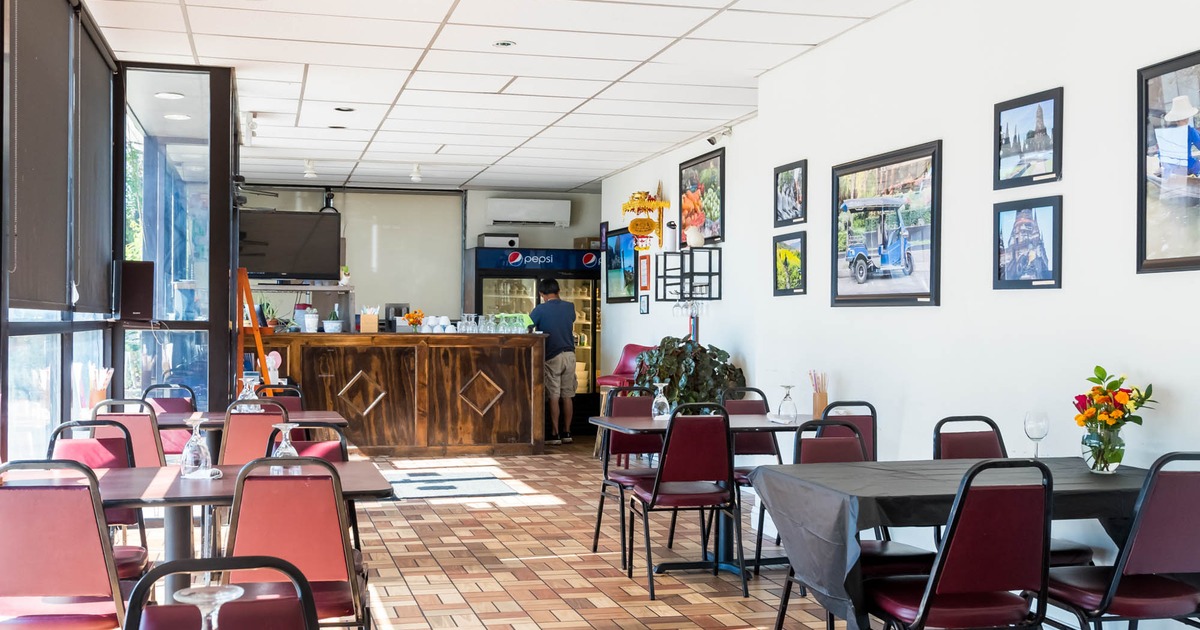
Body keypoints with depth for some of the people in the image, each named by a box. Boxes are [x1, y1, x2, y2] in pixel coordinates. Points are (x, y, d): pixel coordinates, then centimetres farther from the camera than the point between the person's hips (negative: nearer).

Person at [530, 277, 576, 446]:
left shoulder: (540, 310, -7)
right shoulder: (569, 307, 6)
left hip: (552, 356, -4)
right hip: (569, 354, 4)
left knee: (554, 396, -1)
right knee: (567, 396, 7)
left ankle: (555, 434, -1)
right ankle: (566, 433, 12)